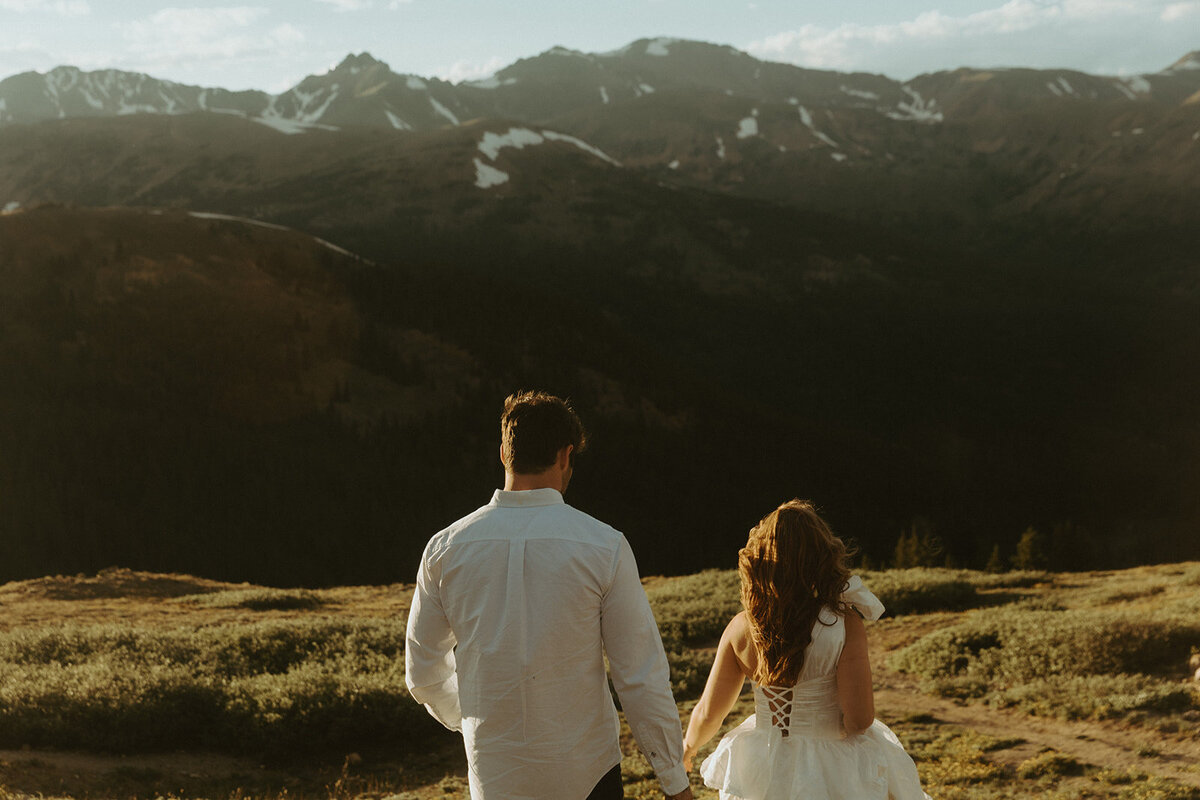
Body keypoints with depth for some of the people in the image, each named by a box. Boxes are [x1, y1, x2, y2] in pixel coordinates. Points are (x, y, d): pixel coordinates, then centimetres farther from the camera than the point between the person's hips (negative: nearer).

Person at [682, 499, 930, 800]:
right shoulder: (844, 625, -20)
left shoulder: (741, 629, -11)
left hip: (761, 774, 2)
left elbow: (708, 713, -1)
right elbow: (860, 719, -23)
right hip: (833, 774, -2)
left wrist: (689, 745, 19)